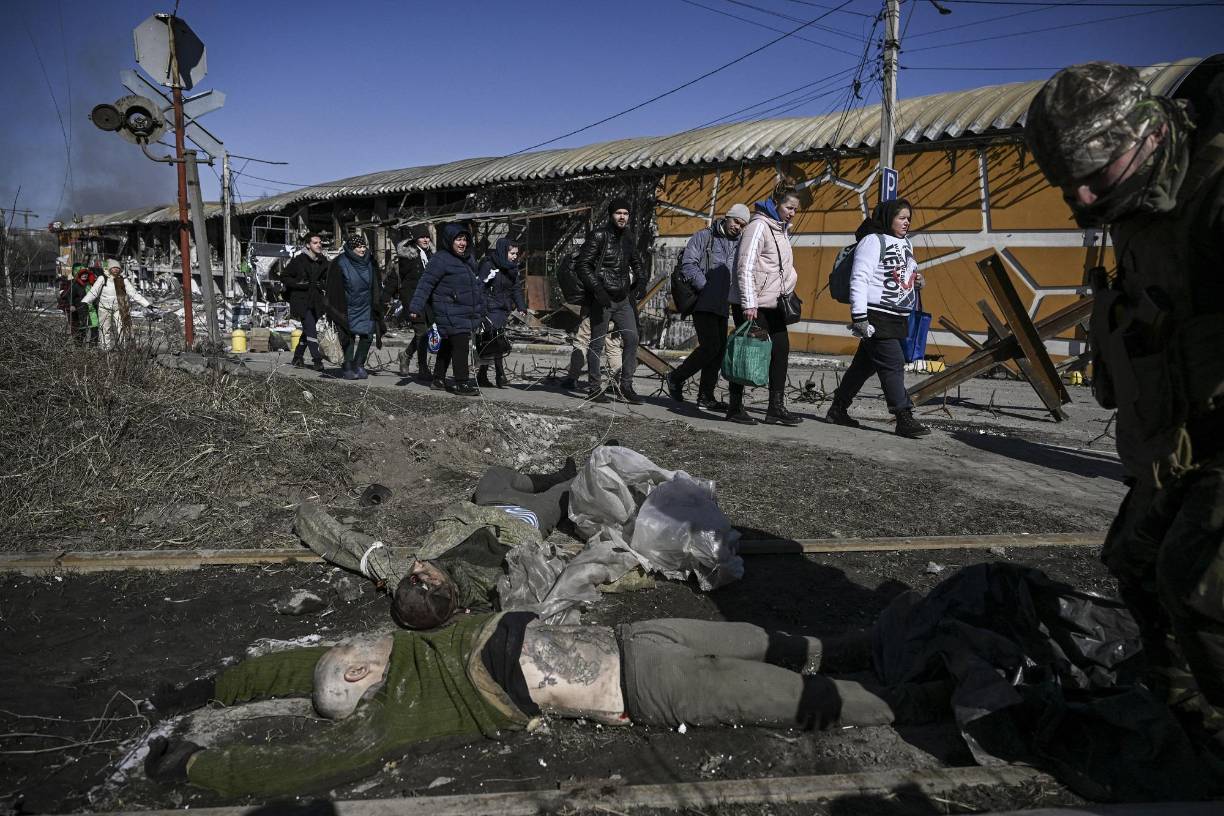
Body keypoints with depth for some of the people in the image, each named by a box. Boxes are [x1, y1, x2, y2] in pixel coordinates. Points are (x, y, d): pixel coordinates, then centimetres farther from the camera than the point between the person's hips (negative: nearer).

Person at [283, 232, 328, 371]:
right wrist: (299, 284, -14)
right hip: (301, 301, -5)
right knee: (311, 328, -16)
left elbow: (327, 280, 22)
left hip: (316, 302, 5)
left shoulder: (323, 261, 9)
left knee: (308, 330, 11)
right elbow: (284, 277, -1)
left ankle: (297, 358, 25)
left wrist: (322, 285, 0)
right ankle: (317, 360, -18)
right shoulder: (299, 260, -6)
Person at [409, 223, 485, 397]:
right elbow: (425, 284, -16)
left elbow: (475, 285, 25)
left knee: (448, 346, 15)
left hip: (466, 313, 9)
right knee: (460, 345, -11)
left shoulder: (467, 260, 14)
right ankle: (462, 384, -6)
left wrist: (480, 309, 26)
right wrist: (416, 308, -21)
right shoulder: (441, 260, -13)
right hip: (450, 313, -9)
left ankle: (438, 380, 24)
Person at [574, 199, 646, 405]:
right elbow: (582, 264, -12)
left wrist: (641, 281, 7)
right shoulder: (599, 236, -9)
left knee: (632, 338, -1)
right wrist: (597, 288, -21)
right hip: (602, 299, -6)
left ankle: (626, 386, 6)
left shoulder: (629, 237, 10)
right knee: (598, 342, 1)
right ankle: (595, 387, 10)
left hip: (623, 299, 6)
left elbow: (635, 262, 25)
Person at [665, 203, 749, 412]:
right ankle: (676, 378, 3)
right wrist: (706, 288, -16)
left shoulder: (739, 246, 18)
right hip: (704, 304, -7)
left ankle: (706, 397, 12)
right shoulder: (704, 237, -1)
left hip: (723, 307, 7)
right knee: (710, 346, -15)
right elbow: (687, 264, -10)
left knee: (719, 349, 5)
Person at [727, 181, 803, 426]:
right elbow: (745, 267, -19)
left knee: (781, 349, 5)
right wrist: (749, 304, -23)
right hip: (751, 304, -9)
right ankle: (735, 408, 6)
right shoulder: (759, 226, -13)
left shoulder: (782, 230, 16)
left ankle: (776, 408, 11)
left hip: (773, 303, 9)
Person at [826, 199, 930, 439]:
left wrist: (916, 281, 6)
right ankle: (904, 419, -7)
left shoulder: (906, 243, 18)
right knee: (893, 365, -10)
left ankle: (838, 409, 24)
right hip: (877, 318, -9)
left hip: (897, 319, 9)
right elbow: (859, 279, -16)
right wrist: (859, 316, -22)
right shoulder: (873, 241, -10)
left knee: (865, 364, 14)